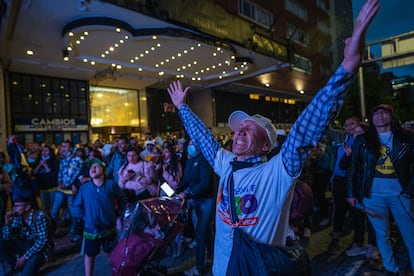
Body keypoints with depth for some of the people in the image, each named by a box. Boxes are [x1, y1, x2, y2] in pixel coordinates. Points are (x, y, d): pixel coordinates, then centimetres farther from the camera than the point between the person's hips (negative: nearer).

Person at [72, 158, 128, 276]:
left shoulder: (111, 184, -11)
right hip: (91, 229, 1)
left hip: (109, 227, 0)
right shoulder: (84, 188, -6)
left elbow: (123, 199, 0)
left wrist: (118, 216, -1)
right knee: (89, 255, 17)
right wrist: (85, 217, -6)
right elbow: (76, 208, 2)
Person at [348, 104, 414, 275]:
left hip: (400, 193, 0)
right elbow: (354, 168, 4)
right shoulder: (362, 140, 2)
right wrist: (352, 193, 2)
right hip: (373, 194, 1)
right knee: (382, 235, 13)